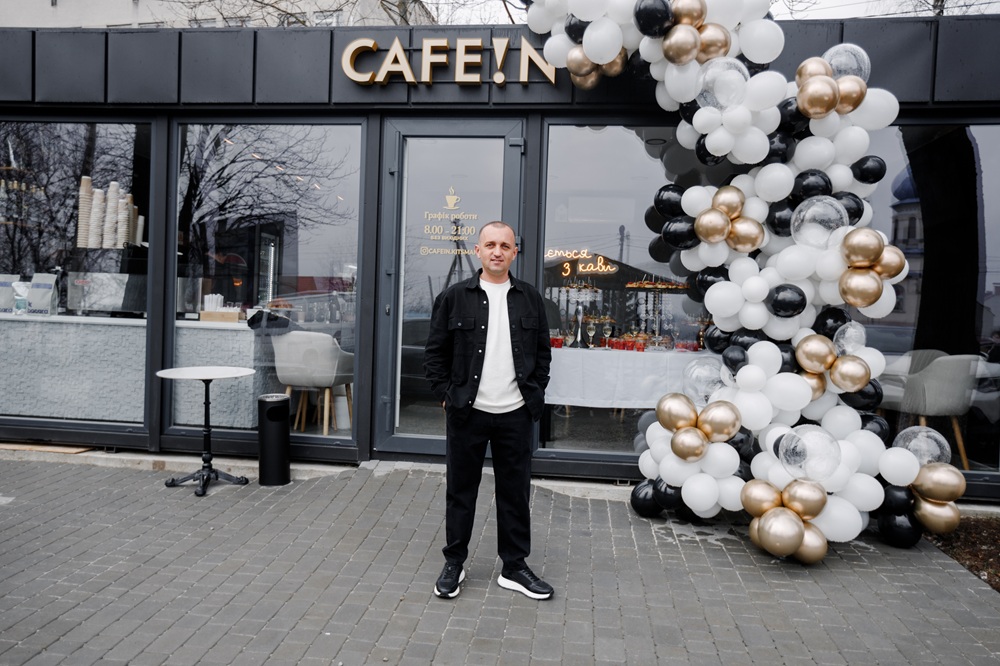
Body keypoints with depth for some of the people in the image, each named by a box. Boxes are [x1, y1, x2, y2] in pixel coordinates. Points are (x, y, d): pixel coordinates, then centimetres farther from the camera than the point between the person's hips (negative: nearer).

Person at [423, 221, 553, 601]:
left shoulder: (530, 299, 5)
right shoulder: (454, 297, -1)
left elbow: (543, 352, 12)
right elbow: (435, 351, 2)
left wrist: (536, 393, 4)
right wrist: (445, 394, -4)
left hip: (516, 413, 2)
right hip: (467, 412, -1)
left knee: (515, 492, 10)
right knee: (461, 490, 10)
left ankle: (514, 567, 24)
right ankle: (454, 564, 25)